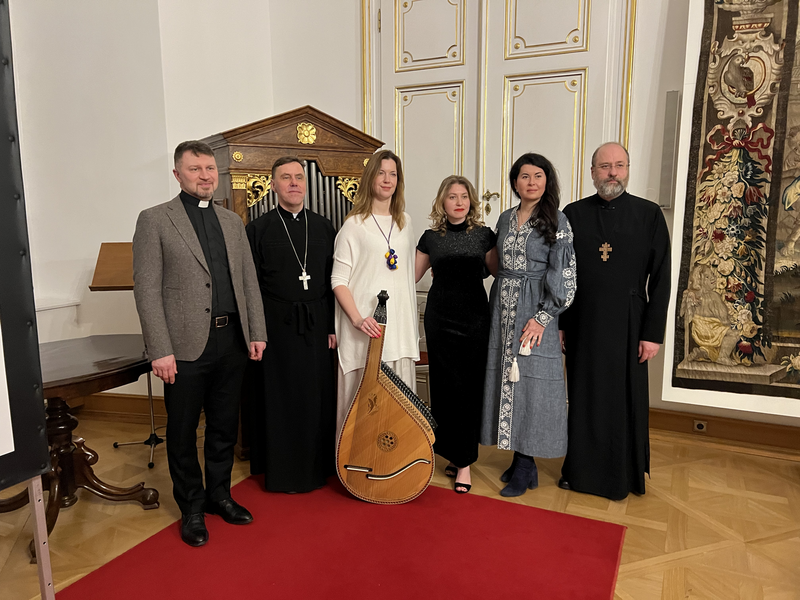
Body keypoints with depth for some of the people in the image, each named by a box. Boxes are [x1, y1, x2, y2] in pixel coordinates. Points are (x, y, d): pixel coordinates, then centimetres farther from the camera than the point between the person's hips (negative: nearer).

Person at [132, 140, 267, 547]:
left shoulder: (232, 221, 13)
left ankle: (219, 494, 36)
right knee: (183, 432, 10)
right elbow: (147, 289, -9)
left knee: (225, 426, 17)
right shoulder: (154, 220, -3)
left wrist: (257, 333, 5)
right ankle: (192, 507, 29)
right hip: (186, 345, -4)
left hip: (232, 342, 5)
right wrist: (160, 350, -14)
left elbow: (249, 281, 12)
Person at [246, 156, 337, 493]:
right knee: (280, 400, 6)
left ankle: (316, 466, 27)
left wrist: (333, 326, 2)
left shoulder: (323, 227, 9)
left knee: (318, 398, 9)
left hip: (317, 326, 3)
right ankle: (282, 471, 22)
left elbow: (333, 281, 7)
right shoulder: (258, 229, 1)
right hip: (276, 327, -2)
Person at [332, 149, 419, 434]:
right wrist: (357, 319, -18)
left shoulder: (404, 222, 12)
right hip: (366, 328, -4)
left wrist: (412, 325, 14)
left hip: (400, 325, 5)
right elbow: (338, 280, -7)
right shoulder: (354, 224, -4)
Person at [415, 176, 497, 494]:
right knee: (446, 387, 5)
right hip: (440, 318, 2)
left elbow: (499, 273, 6)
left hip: (475, 318, -1)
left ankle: (464, 461, 12)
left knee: (470, 388, 0)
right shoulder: (431, 237, 7)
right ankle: (453, 453, 22)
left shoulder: (483, 235, 3)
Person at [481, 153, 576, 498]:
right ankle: (521, 461, 22)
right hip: (503, 311, 6)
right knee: (507, 379, 7)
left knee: (529, 380, -2)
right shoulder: (505, 219, 11)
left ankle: (524, 469, 11)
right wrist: (498, 309, 11)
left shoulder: (557, 221, -6)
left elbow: (565, 277, -10)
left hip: (535, 312, -5)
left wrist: (542, 317, -16)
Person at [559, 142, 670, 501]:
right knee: (583, 398, 11)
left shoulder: (649, 215, -1)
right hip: (582, 325, 1)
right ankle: (580, 469, 28)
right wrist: (557, 324, 1)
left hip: (627, 326, -1)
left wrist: (653, 333, -6)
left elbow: (660, 279, -2)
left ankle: (622, 476, 28)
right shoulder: (573, 214, 2)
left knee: (624, 401, 9)